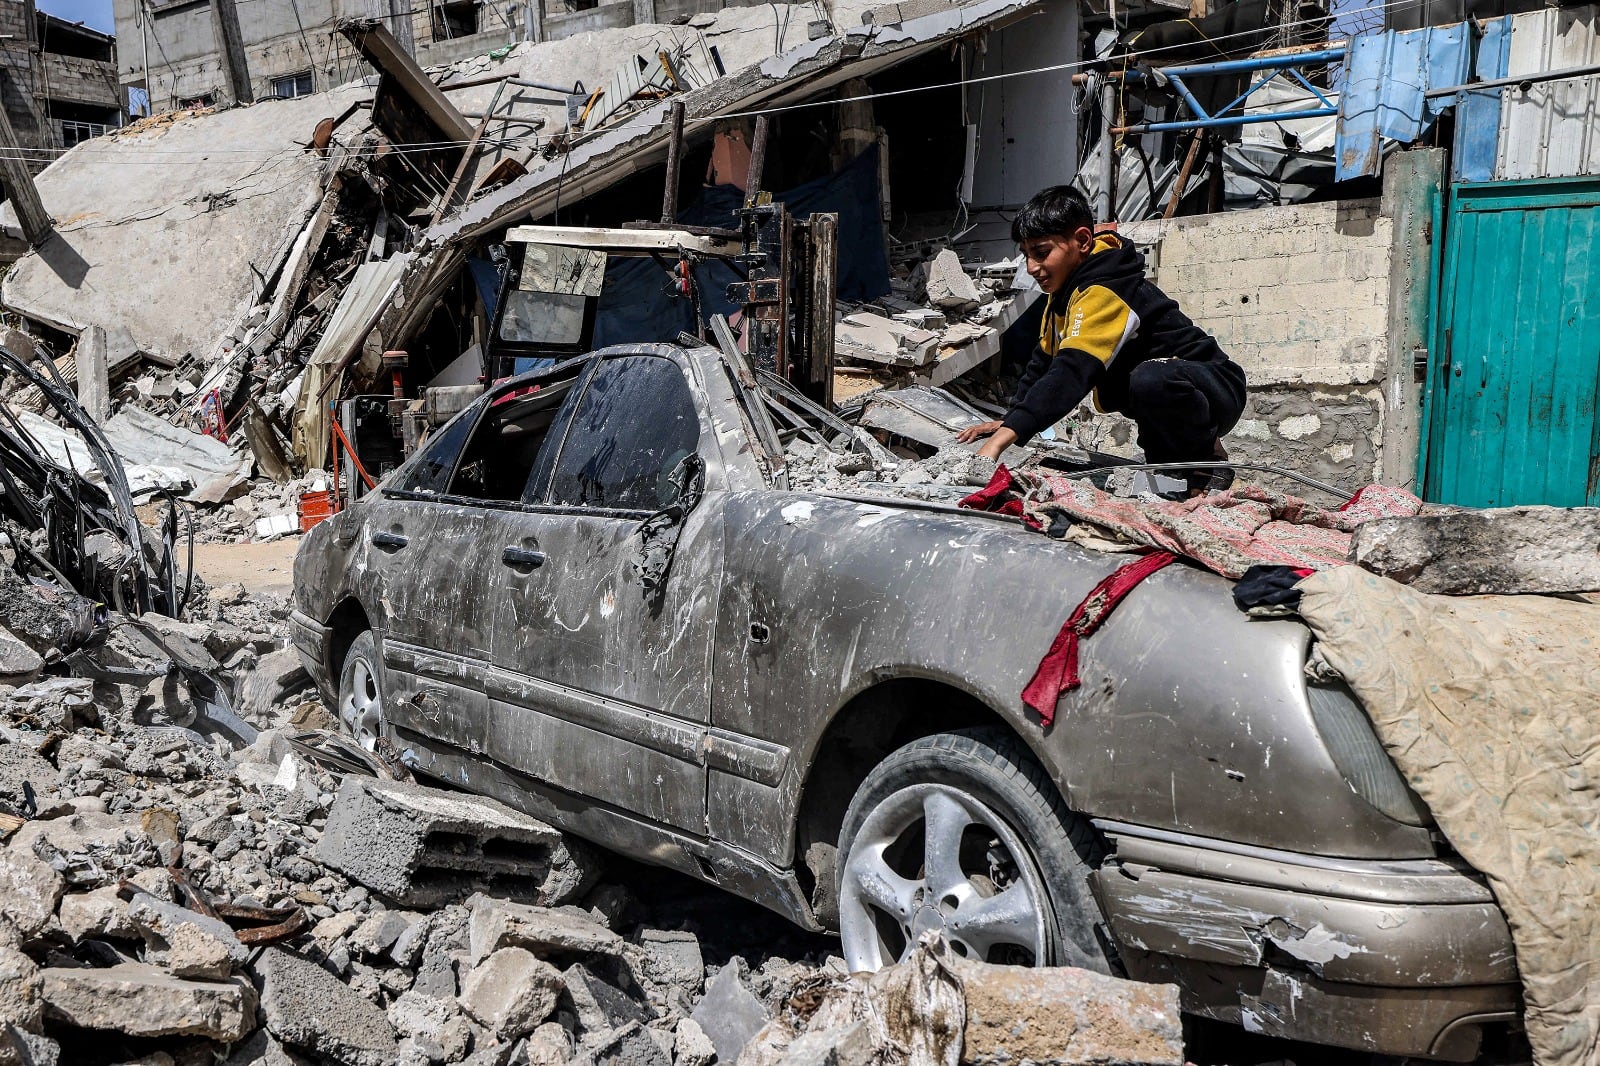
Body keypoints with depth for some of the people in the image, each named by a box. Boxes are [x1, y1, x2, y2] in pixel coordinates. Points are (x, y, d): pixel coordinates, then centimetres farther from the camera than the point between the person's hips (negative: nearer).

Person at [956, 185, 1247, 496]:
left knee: (1151, 380, -39)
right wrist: (1007, 421, 3)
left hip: (1217, 388, -10)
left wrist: (1002, 439, -48)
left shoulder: (1102, 292, -26)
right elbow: (1045, 360, 15)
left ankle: (1207, 459, -10)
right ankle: (1167, 454, 9)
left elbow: (1072, 372, -39)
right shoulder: (1069, 290, 6)